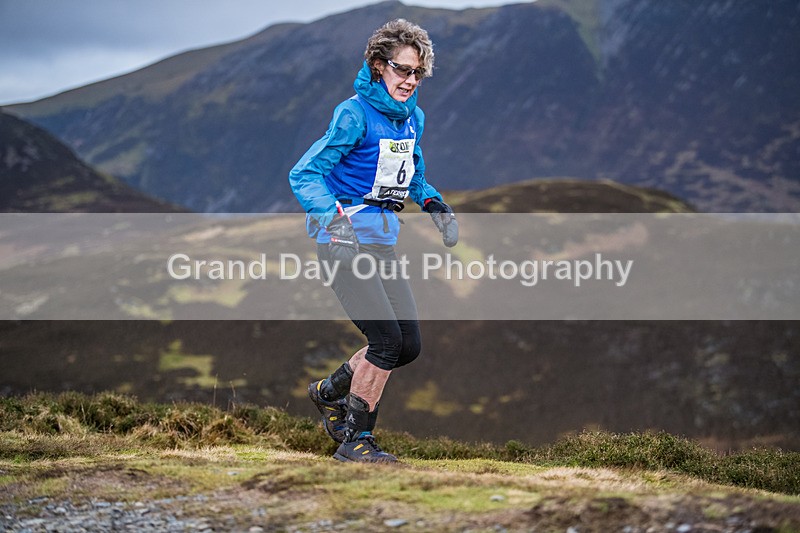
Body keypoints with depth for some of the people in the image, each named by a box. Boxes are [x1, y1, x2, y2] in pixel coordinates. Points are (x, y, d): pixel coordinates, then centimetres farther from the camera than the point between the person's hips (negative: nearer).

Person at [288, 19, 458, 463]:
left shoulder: (412, 118, 9)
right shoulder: (354, 115, -14)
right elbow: (303, 175, -16)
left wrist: (434, 204, 7)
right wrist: (332, 215, -32)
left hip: (383, 241, 8)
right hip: (343, 239, -8)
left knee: (409, 345, 4)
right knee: (387, 338, -15)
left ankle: (329, 392, 26)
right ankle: (355, 440, -2)